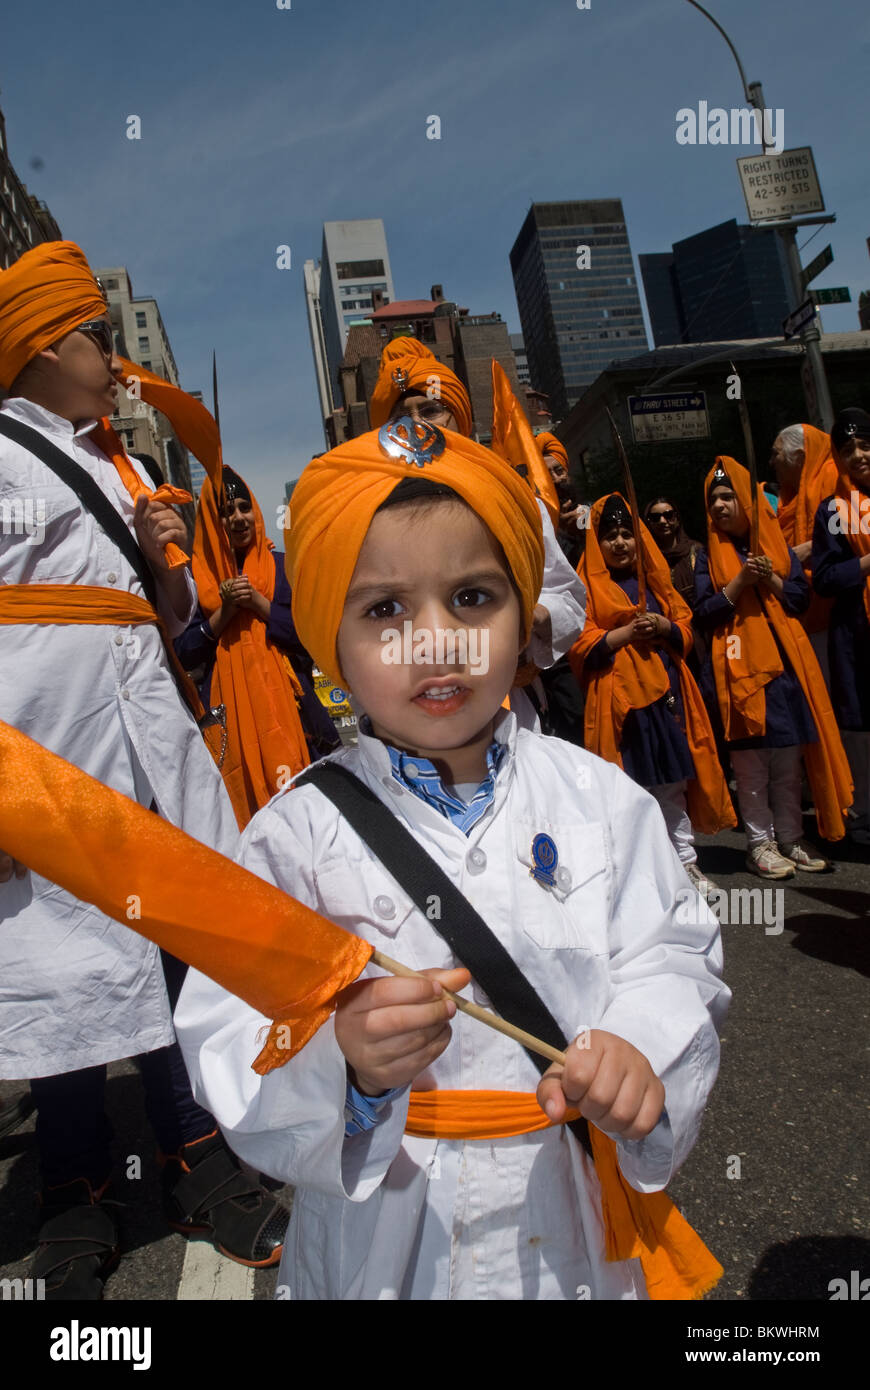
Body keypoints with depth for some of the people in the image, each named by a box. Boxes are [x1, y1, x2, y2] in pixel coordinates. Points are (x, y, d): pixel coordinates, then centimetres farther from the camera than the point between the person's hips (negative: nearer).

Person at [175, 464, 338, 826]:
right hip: (227, 709, 0)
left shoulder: (281, 566, 7)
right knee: (242, 797, -1)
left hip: (286, 702, 0)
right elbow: (184, 655, 1)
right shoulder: (196, 575, 5)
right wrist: (225, 611, -10)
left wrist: (258, 602, -10)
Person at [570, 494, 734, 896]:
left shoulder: (654, 578, 18)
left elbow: (686, 630, 16)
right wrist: (628, 631, -14)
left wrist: (663, 627, -5)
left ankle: (685, 862, 19)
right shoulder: (589, 585, 2)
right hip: (619, 696, -5)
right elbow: (582, 647, -5)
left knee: (673, 783, 9)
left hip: (666, 691, 5)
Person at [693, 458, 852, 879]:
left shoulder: (776, 546, 12)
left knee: (788, 762, 6)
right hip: (738, 668, -2)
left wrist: (770, 578, -9)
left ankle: (790, 838, 17)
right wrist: (740, 582, -13)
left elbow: (802, 598, 7)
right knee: (751, 763, -2)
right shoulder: (709, 556, 6)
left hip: (784, 664, 3)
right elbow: (703, 614, -3)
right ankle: (760, 843, 7)